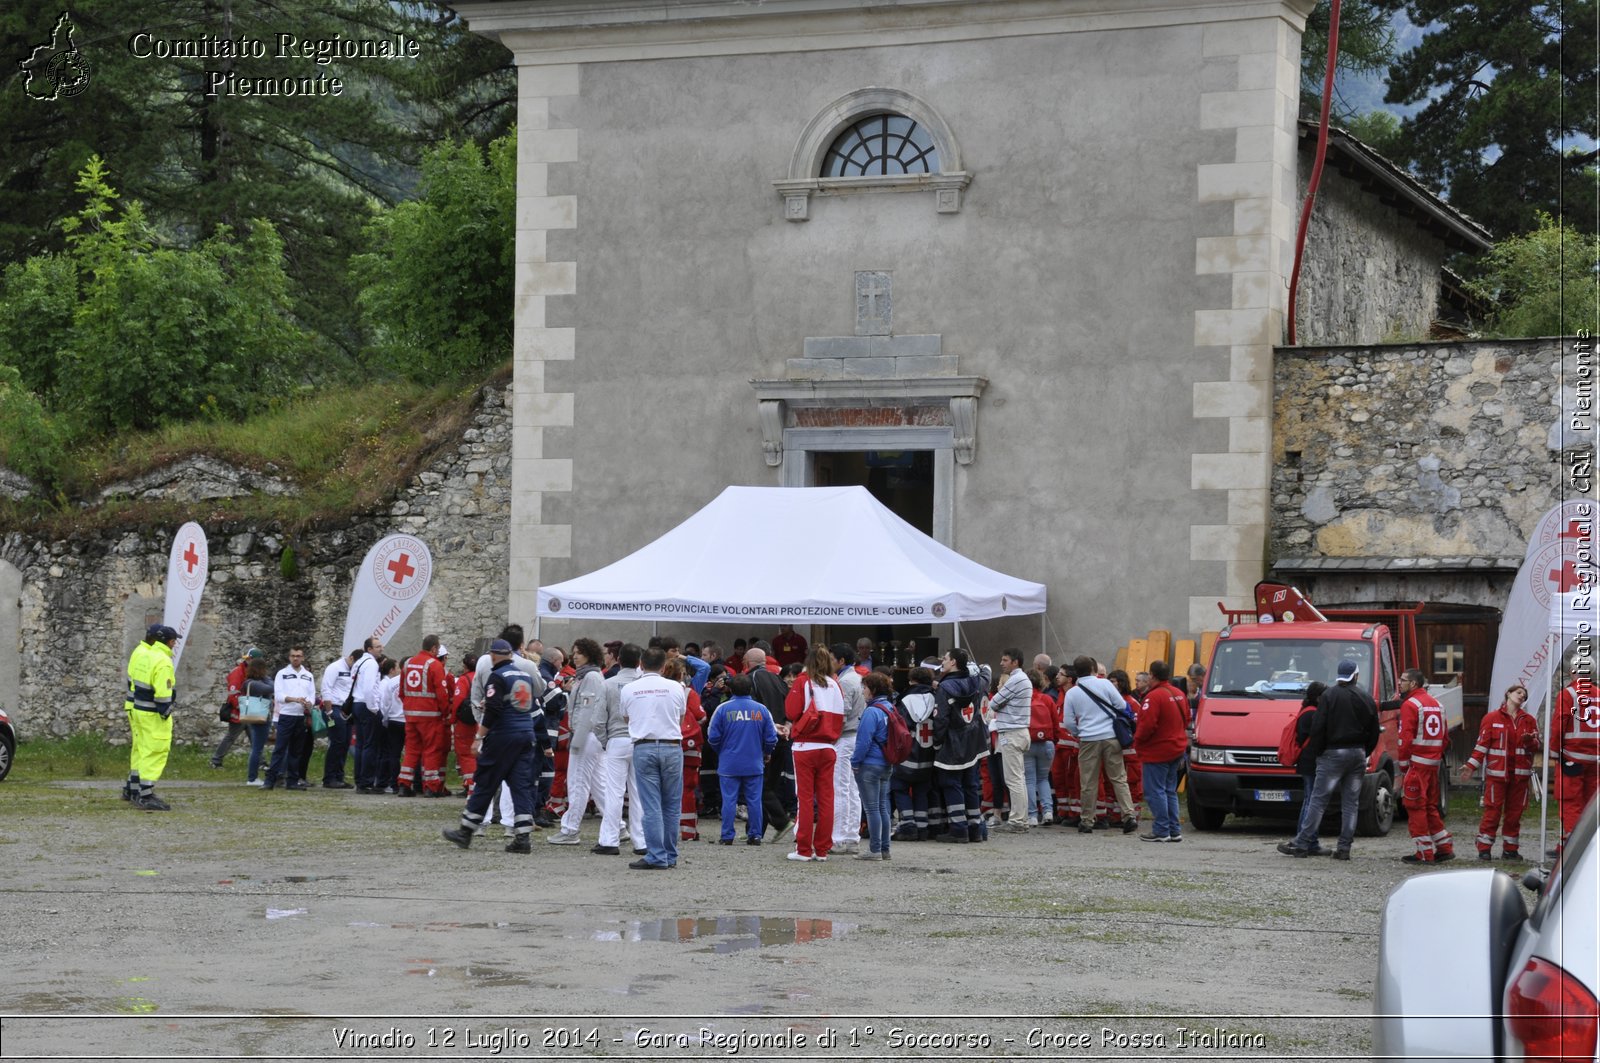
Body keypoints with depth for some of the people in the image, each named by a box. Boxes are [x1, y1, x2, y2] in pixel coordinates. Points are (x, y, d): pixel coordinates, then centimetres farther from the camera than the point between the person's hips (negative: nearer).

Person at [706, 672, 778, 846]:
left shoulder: (723, 709, -6)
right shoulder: (761, 709, -1)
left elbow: (712, 738, -3)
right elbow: (771, 739, 3)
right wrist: (765, 754, 22)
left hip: (729, 764, -1)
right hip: (754, 765, 1)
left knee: (729, 800, 2)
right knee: (754, 800, 7)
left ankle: (727, 836, 3)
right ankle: (755, 835, 9)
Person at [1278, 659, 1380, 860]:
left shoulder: (1329, 695, -5)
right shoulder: (1366, 699, 8)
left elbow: (1318, 727, -10)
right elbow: (1374, 732, 10)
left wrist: (1316, 752, 0)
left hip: (1333, 753, -4)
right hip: (1358, 753, 4)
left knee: (1318, 800, -4)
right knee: (1350, 802, 8)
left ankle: (1301, 844, -5)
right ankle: (1344, 847, 5)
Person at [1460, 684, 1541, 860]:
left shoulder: (1529, 720, 12)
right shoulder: (1492, 718, 1)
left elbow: (1536, 746, 10)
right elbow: (1482, 744, -1)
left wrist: (1530, 741, -14)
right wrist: (1471, 766, -9)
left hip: (1520, 775, 4)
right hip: (1497, 772, -4)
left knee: (1515, 812, 6)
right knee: (1493, 811, -6)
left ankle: (1510, 849, 14)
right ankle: (1484, 849, -2)